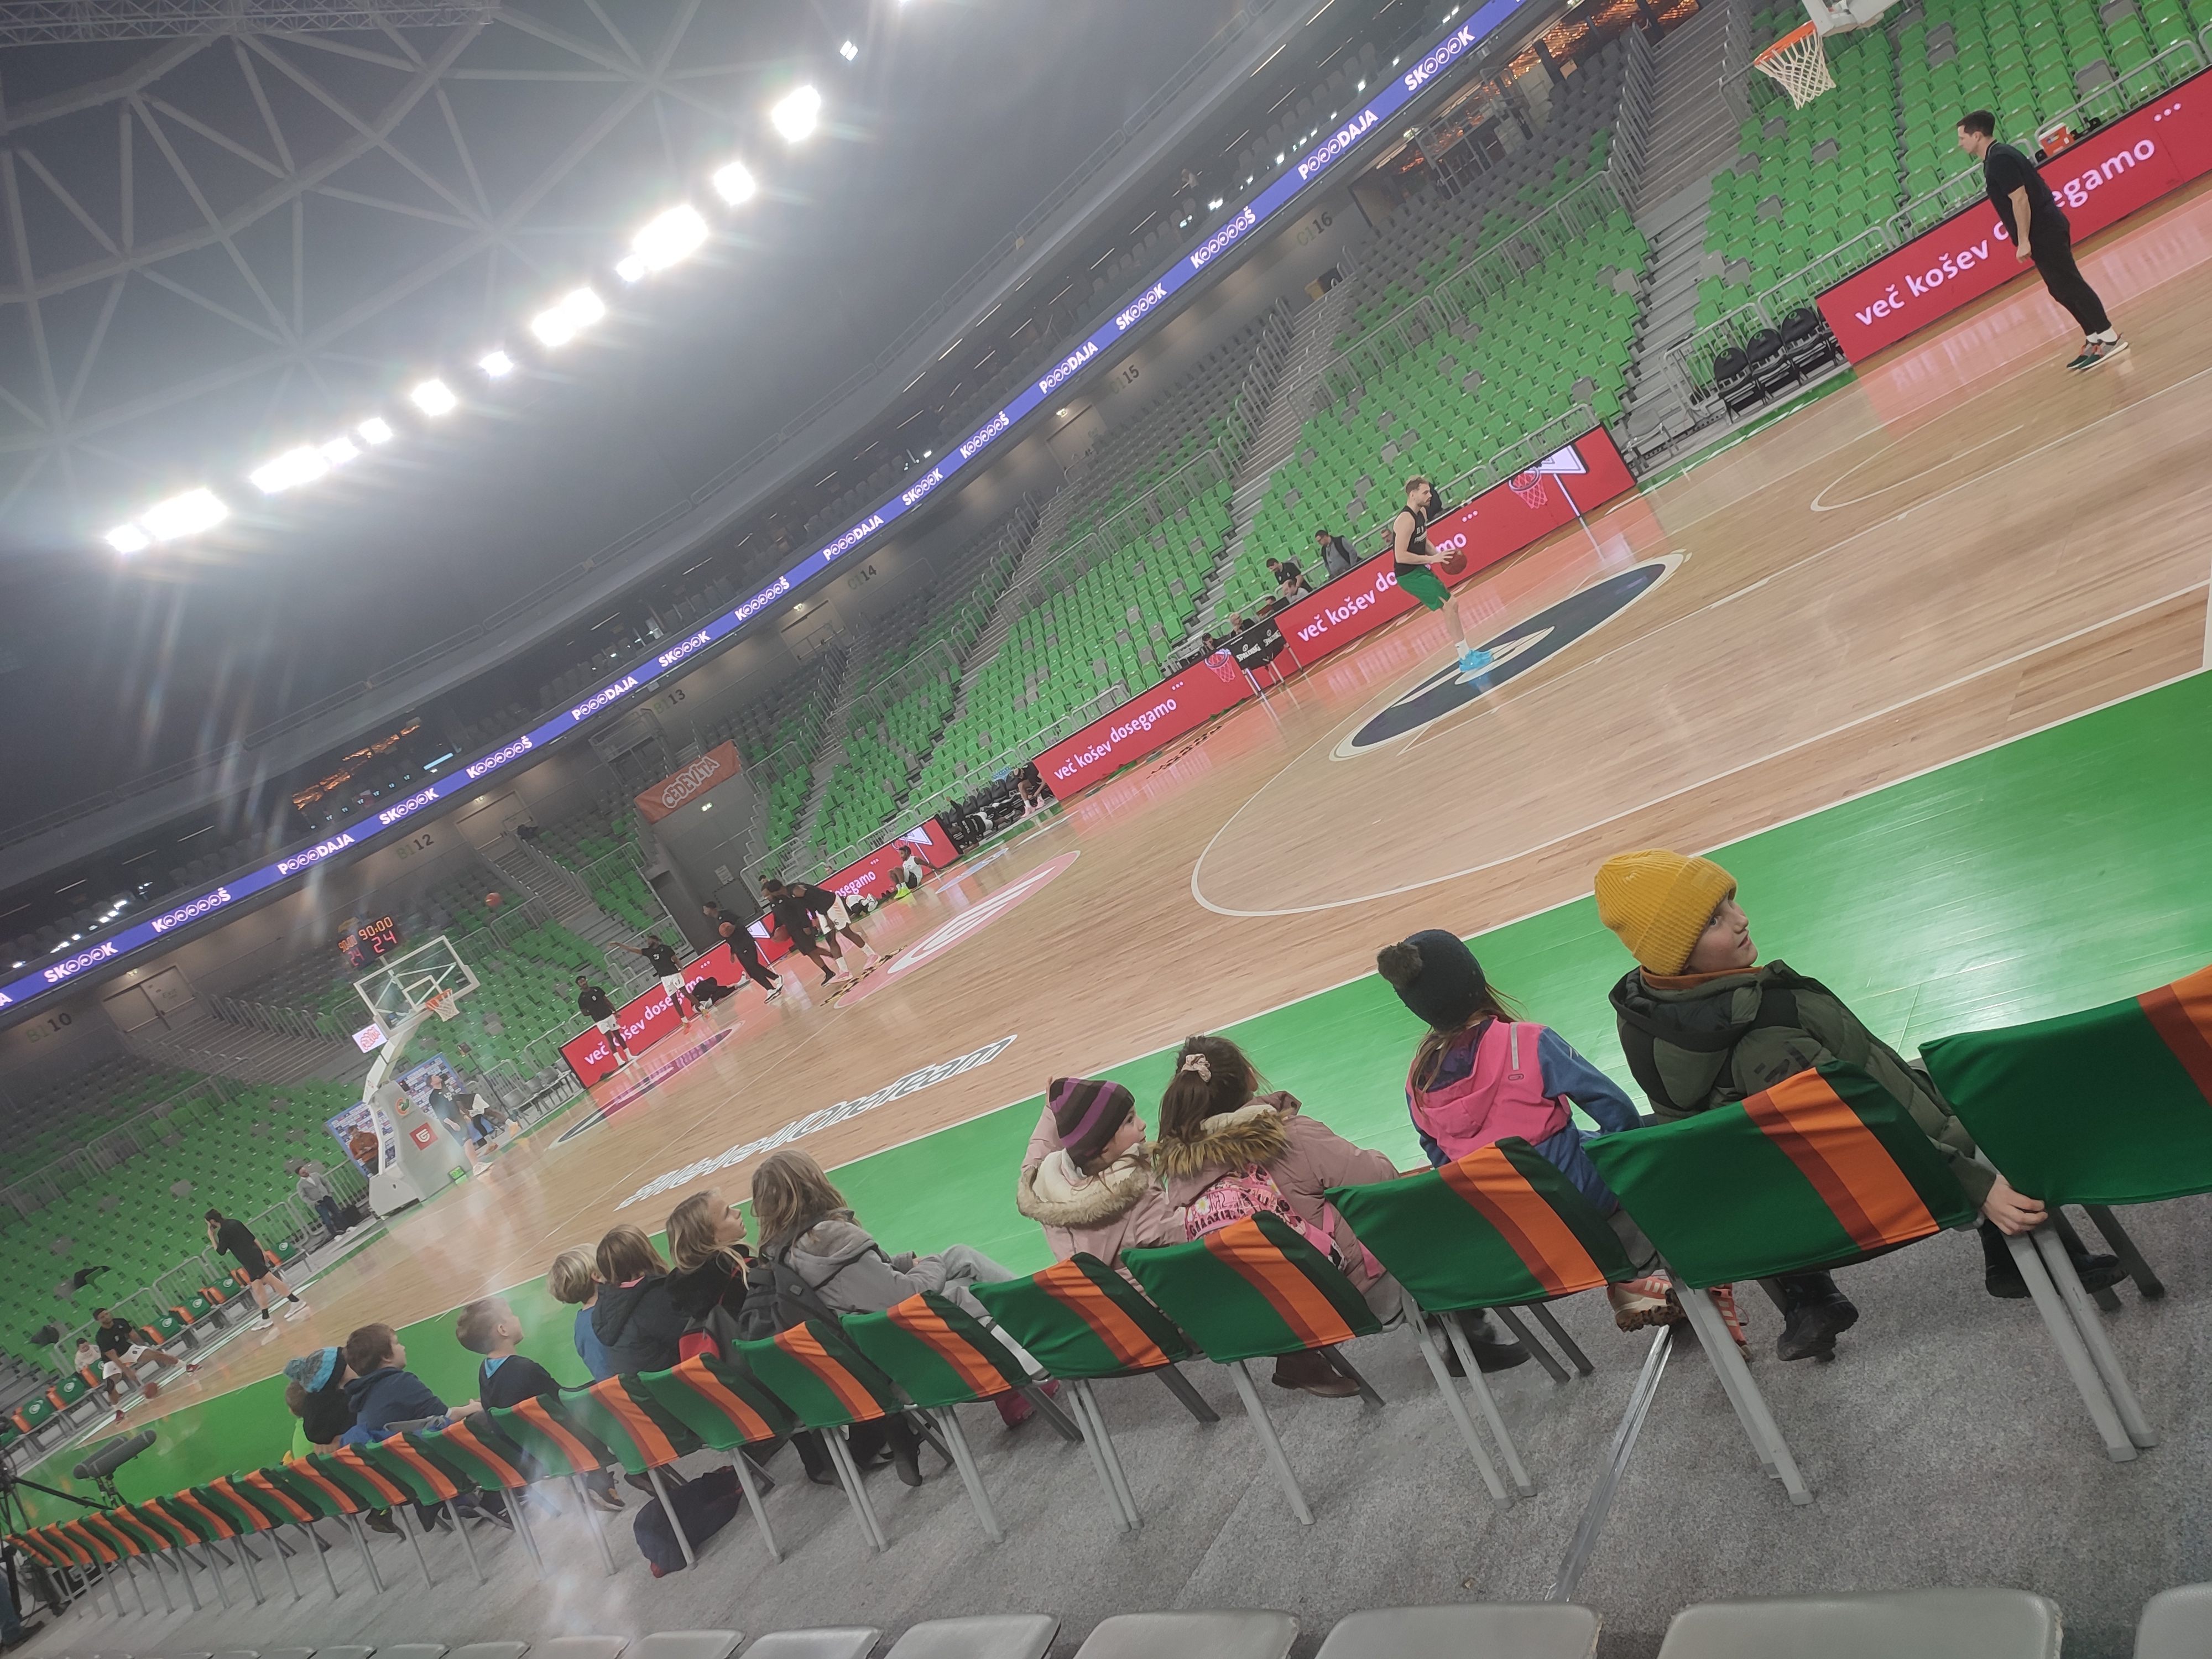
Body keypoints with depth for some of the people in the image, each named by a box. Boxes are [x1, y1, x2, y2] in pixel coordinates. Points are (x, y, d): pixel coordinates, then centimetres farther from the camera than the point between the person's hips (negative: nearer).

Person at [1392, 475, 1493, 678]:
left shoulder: (1422, 512, 6)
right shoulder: (1406, 520, -24)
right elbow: (1400, 556, -29)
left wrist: (1438, 555, 2)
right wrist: (1432, 559, -24)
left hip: (1420, 570, 10)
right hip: (1409, 575, -10)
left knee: (1451, 606, 15)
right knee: (1450, 606, -12)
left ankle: (1467, 653, 25)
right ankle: (1467, 660, -6)